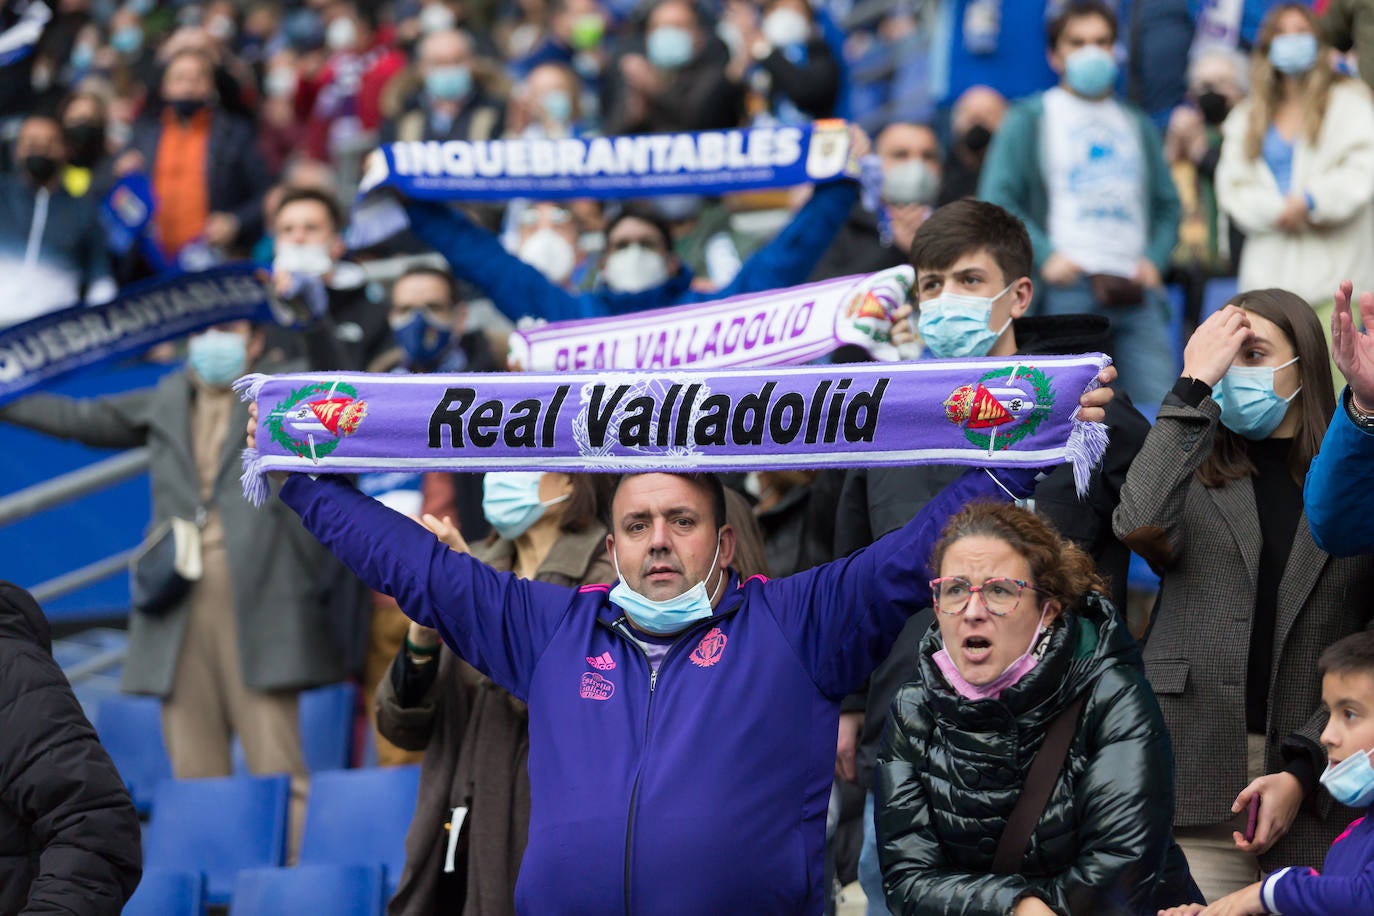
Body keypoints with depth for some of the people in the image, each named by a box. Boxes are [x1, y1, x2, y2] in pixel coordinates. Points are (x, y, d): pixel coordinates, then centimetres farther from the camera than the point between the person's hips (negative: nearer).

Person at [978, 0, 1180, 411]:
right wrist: (1044, 255, -12)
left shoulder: (1138, 125, 23)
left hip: (1137, 293, 4)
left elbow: (1167, 203, 23)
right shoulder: (1030, 118, 10)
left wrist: (1155, 257, 3)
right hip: (1068, 290, -4)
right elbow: (996, 199, 1)